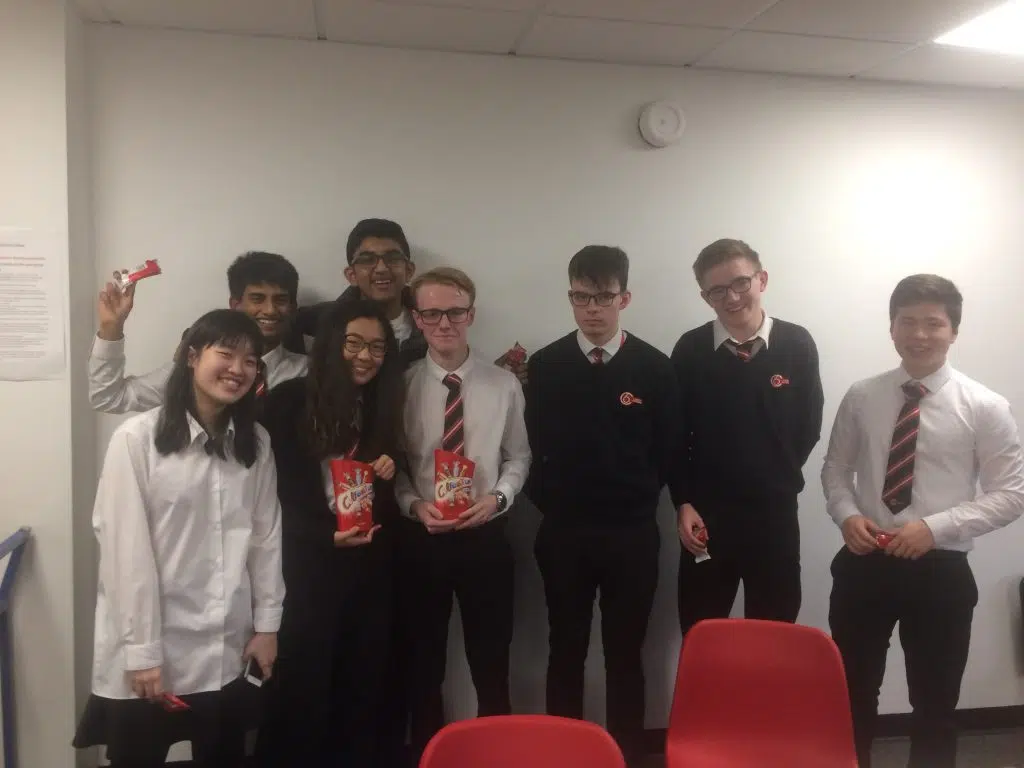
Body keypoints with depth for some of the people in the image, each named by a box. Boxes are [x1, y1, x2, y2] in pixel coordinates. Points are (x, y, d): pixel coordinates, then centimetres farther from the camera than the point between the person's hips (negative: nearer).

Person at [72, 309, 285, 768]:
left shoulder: (256, 443, 4)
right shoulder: (137, 439, -14)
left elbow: (266, 536, 5)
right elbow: (126, 550, -14)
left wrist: (267, 624, 5)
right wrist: (141, 651, -13)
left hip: (228, 653, 5)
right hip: (153, 652, -4)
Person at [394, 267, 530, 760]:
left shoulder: (504, 385, -2)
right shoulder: (402, 386, -5)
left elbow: (518, 457, 4)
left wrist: (498, 497, -13)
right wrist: (414, 505, -16)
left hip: (486, 537, 0)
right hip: (420, 539, 0)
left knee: (491, 663, 14)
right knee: (424, 664, 16)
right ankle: (427, 753, 37)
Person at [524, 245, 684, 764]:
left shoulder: (654, 367, -3)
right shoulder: (545, 366, 0)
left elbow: (670, 450, 0)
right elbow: (535, 446, 2)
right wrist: (547, 501, -4)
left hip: (632, 531, -1)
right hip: (563, 531, 1)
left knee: (626, 654, 11)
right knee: (565, 652, 13)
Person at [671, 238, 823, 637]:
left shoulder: (797, 344, -6)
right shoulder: (690, 350, -5)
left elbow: (809, 427, 4)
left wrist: (776, 481, 7)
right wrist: (684, 502, -4)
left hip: (775, 513, 0)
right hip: (706, 514, 0)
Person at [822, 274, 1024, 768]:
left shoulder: (984, 407, -7)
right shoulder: (861, 397, 0)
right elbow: (836, 468, 9)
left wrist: (935, 528, -19)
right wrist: (847, 515, -11)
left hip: (940, 570, -2)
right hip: (863, 563, 2)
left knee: (935, 703, 17)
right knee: (852, 693, 16)